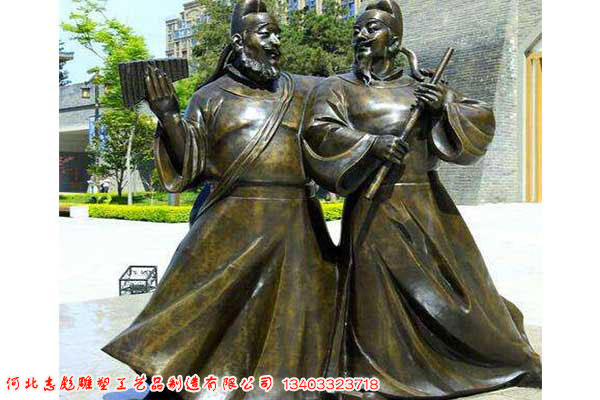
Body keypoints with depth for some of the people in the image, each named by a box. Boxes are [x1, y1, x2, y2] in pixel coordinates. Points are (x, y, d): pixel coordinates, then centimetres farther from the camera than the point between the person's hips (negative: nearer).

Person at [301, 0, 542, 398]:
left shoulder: (422, 87, 12)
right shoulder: (338, 89, 6)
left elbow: (482, 118, 8)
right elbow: (318, 133, -11)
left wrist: (445, 107, -11)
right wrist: (371, 144, -20)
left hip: (429, 208, 3)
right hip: (375, 211, -2)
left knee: (460, 286, 11)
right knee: (380, 298, -2)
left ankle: (512, 360, 29)